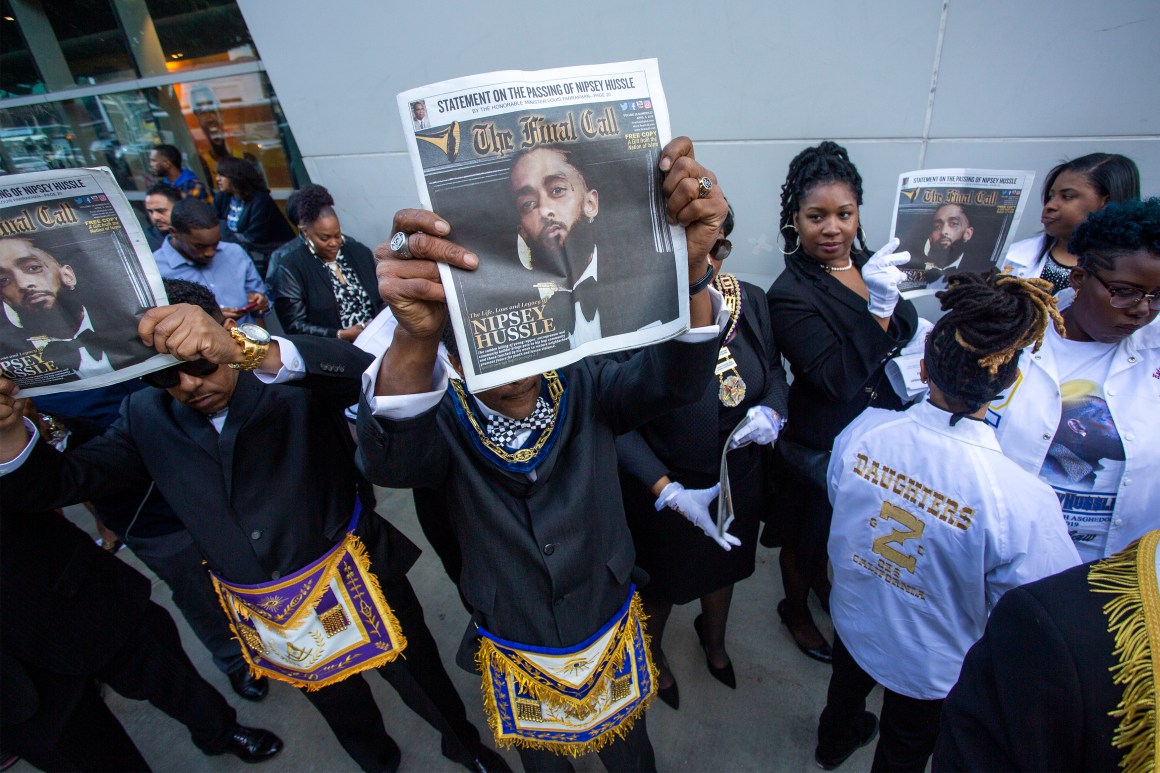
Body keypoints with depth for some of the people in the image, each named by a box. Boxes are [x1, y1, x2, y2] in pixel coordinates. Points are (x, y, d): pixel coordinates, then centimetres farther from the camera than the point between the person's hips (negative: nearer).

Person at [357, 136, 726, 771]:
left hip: (609, 634, 1)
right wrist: (415, 338, -63)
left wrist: (691, 265, -53)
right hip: (514, 651, 0)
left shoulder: (583, 388, -18)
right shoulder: (444, 419, -21)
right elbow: (390, 458, -42)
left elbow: (675, 380, -33)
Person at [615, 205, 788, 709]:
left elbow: (775, 369, 5)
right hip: (666, 488, -4)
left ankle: (714, 638, 67)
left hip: (739, 480, 5)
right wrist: (668, 491, -29)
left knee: (724, 566, 32)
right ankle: (651, 651, 61)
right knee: (662, 581, 24)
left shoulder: (751, 301, -12)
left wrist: (771, 411, -17)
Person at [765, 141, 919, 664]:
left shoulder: (866, 263, -4)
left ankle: (821, 581, 58)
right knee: (806, 536, 17)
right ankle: (796, 610, 45)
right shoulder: (790, 295, -24)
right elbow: (839, 380, -28)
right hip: (821, 448, -6)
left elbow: (906, 329, 2)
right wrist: (879, 306, -35)